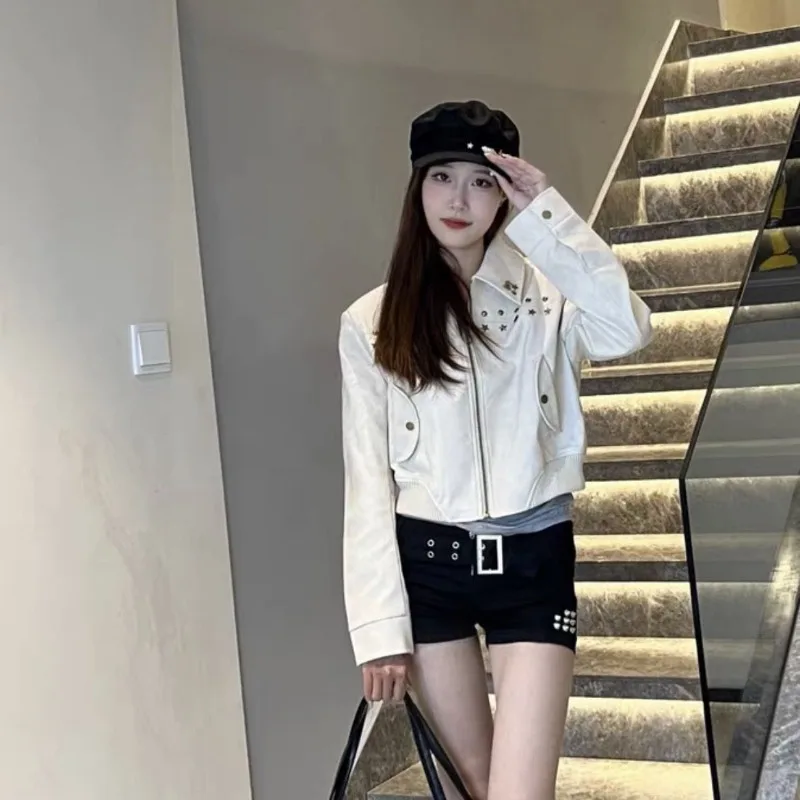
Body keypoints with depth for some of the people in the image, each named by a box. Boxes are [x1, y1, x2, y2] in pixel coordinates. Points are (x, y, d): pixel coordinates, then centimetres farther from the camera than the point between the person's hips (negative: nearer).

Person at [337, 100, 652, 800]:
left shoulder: (544, 296, 0)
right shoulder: (371, 322, 1)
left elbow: (628, 332, -23)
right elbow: (367, 482, -1)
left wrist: (544, 216, -19)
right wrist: (378, 625, -6)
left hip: (532, 562, -1)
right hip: (426, 565, 1)